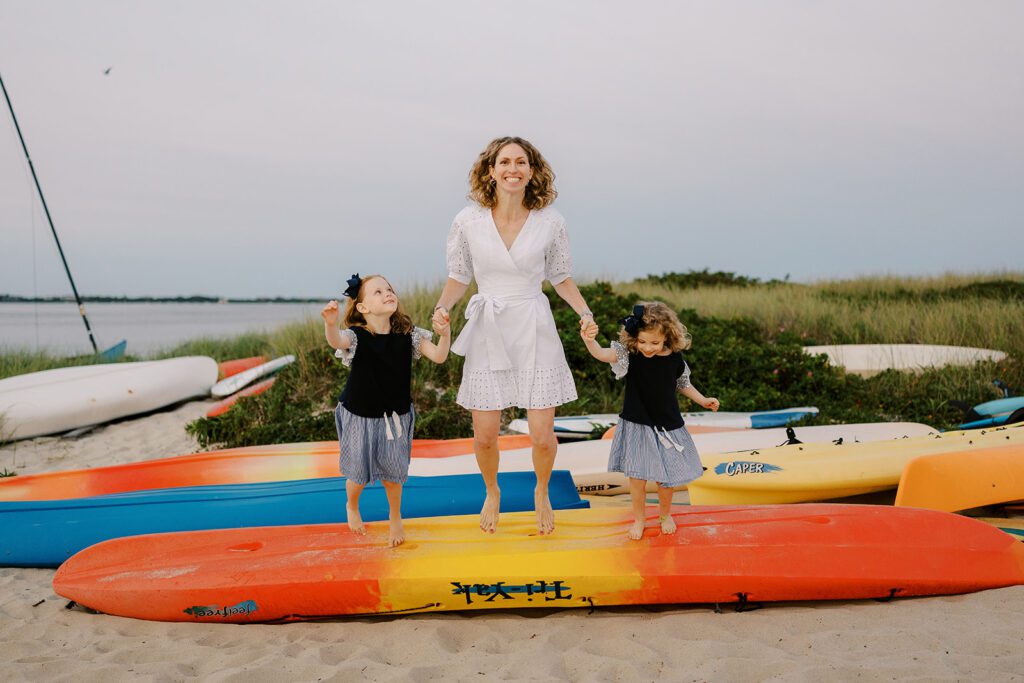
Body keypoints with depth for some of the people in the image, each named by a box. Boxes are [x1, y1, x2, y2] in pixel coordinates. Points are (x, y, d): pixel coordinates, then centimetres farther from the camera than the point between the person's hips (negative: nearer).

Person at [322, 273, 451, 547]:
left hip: (395, 416, 2)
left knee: (392, 471, 11)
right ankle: (352, 507, 46)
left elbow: (438, 356, -16)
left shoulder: (408, 335, -9)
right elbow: (336, 342, -42)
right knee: (359, 472, 12)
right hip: (360, 416, -2)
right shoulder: (356, 336, -19)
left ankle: (395, 518, 39)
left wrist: (445, 334, -36)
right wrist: (330, 324, -64)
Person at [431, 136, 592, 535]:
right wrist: (443, 307, -13)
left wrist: (585, 312, -6)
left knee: (542, 436, -1)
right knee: (485, 436, 4)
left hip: (534, 333, 0)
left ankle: (541, 493, 34)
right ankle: (492, 493, 39)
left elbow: (561, 277, 8)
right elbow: (459, 276, 6)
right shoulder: (468, 221, -5)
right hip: (487, 333, 0)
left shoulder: (550, 222, -4)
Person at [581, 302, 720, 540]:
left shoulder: (675, 358, -7)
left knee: (666, 476, 11)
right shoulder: (628, 354, -14)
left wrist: (703, 400, 8)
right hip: (636, 425, -1)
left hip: (667, 425, 2)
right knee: (637, 476, 3)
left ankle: (665, 514, 39)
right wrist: (590, 341, -53)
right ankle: (639, 518, 28)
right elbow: (603, 354, -34)